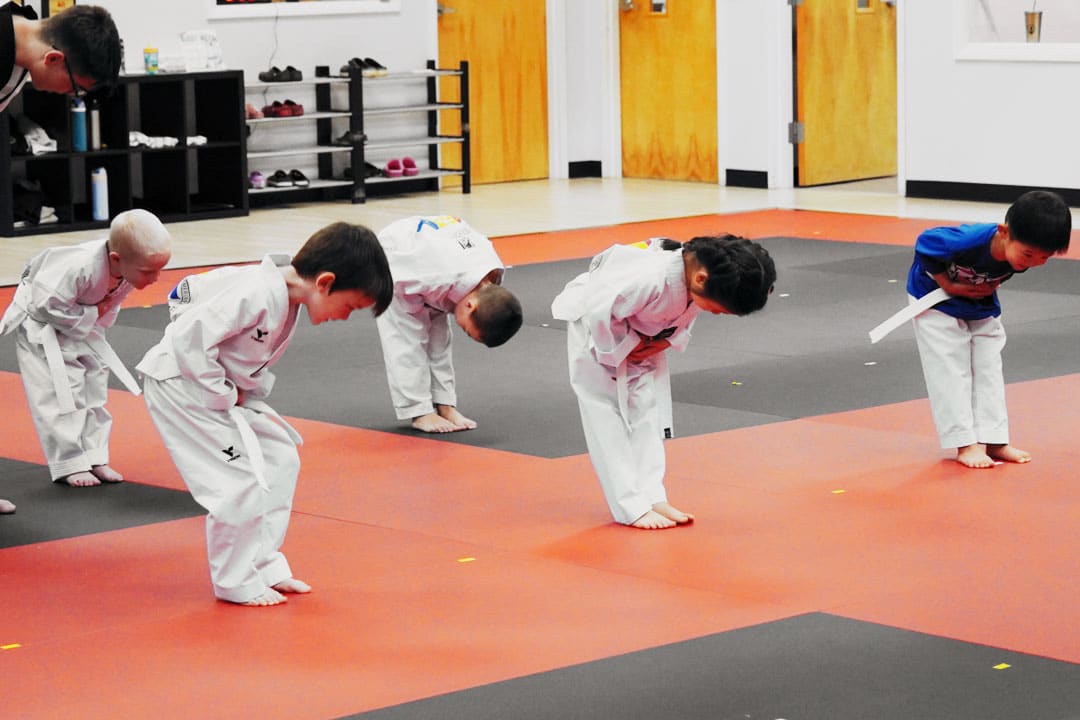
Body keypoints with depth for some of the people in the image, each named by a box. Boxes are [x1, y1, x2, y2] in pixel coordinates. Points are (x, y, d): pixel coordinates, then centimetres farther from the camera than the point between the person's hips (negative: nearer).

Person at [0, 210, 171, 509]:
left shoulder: (130, 271, -19)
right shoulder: (81, 267, -42)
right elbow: (50, 306, -34)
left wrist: (99, 321, -9)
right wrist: (92, 316, -29)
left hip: (83, 330, 7)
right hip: (42, 326, -7)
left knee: (94, 391, 10)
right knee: (59, 394, -8)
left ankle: (94, 458, 19)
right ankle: (69, 464, 1)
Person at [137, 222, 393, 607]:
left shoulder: (288, 298, 1)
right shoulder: (259, 294, -29)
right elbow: (190, 339, -31)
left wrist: (253, 402, 3)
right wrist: (224, 396, -20)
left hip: (223, 385, 10)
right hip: (180, 383, -10)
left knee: (280, 460, 11)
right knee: (242, 481, -12)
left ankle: (264, 565, 21)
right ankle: (237, 582, 6)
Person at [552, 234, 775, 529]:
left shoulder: (700, 284, -19)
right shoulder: (650, 277, -42)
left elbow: (683, 317, 2)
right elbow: (599, 312, -36)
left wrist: (663, 342, -12)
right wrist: (628, 346, -24)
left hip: (643, 334, 7)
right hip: (594, 324, -7)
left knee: (647, 410, 5)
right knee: (606, 415, -7)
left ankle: (652, 496, 9)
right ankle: (632, 506, -4)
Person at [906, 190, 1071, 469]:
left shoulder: (1026, 253, -25)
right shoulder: (969, 241, -44)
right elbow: (925, 244, -27)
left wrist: (991, 286, -12)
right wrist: (947, 284, -25)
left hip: (981, 308, 6)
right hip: (936, 300, -6)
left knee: (989, 370, 7)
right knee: (950, 372, -6)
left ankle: (993, 441, 13)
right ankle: (965, 444, -1)